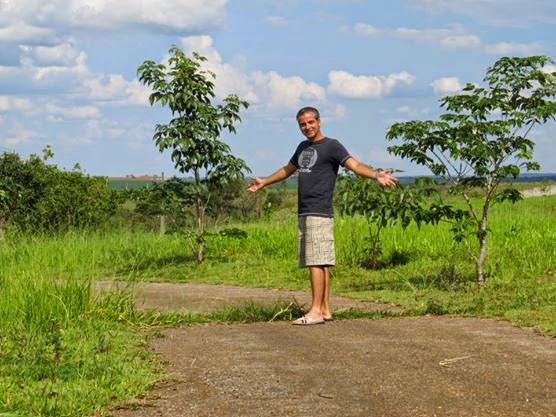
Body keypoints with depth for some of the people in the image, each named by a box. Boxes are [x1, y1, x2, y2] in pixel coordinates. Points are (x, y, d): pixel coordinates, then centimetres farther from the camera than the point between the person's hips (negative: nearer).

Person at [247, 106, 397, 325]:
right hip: (304, 214, 8)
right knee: (320, 263, 8)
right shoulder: (303, 147, 21)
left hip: (319, 214, -8)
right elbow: (288, 169, 38)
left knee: (317, 262, -11)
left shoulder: (331, 146, -3)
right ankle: (325, 310, 9)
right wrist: (265, 182, 51)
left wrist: (376, 174, -35)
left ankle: (316, 311, -13)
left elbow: (355, 165, -16)